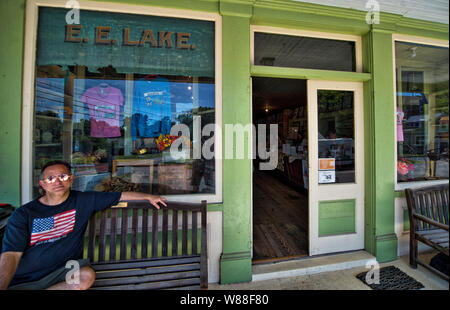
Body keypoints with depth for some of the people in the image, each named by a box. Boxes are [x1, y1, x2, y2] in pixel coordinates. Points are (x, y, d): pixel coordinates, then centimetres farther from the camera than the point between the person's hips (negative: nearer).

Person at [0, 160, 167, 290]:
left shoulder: (84, 200, -1)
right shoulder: (24, 214, -3)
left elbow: (120, 196, 2)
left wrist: (148, 197, 1)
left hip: (64, 268, 2)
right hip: (23, 279, -2)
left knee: (87, 275, -27)